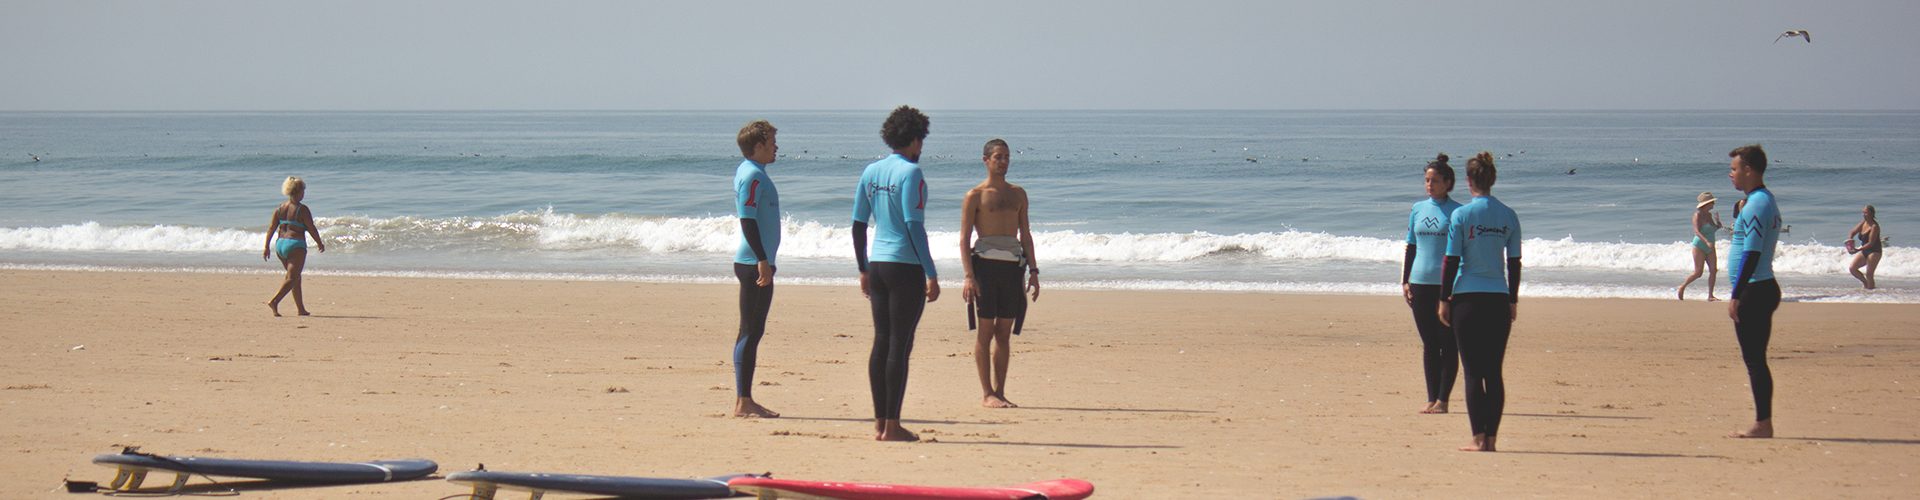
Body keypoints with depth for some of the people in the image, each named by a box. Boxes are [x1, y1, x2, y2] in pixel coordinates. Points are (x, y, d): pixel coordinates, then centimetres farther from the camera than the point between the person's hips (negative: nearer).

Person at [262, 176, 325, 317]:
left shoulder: (280, 208, 8)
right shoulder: (302, 209, -10)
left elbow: (271, 228, 6)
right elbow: (311, 228, -8)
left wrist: (267, 247, 9)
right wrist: (320, 243, 6)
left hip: (280, 244, 7)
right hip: (295, 245, -7)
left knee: (296, 277, 17)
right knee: (292, 278, -8)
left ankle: (301, 309, 20)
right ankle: (274, 301, -26)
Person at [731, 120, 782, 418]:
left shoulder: (754, 173, 17)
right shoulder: (752, 175, -14)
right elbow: (747, 220, -21)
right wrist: (762, 260, -24)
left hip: (757, 263, 10)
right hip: (754, 264, -10)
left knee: (753, 332, 11)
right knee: (750, 332, -8)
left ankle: (745, 400, 14)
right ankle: (742, 402, -7)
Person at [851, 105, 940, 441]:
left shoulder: (871, 172, 10)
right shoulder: (910, 172, -11)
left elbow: (858, 225, 13)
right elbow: (914, 225, -16)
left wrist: (863, 270, 22)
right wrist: (932, 275, -14)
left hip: (877, 264, 7)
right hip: (906, 266, -7)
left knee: (881, 342, 11)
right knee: (900, 345, -4)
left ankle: (879, 423, 12)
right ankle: (892, 425, -4)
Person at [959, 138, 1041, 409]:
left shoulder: (1018, 194, 16)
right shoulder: (975, 196, 1)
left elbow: (1025, 234, 19)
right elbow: (964, 239, -3)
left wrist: (1033, 270, 10)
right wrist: (969, 277, -13)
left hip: (1013, 265, 5)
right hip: (986, 263, -5)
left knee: (1005, 332, 5)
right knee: (986, 330, -4)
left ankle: (999, 391, 9)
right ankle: (986, 394, -3)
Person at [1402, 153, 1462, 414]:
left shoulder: (1457, 212, -2)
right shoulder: (1418, 209, 11)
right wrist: (1404, 281, 9)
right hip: (1420, 282, 4)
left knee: (1447, 343, -2)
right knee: (1428, 344, 7)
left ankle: (1443, 399, 1)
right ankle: (1431, 398, 11)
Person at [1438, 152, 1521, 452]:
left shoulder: (1461, 215, -7)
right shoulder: (1509, 217, 4)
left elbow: (1451, 261, -5)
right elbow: (1514, 263, 8)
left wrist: (1444, 299, 2)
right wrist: (1513, 301, 17)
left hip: (1467, 299, -3)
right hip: (1499, 300, 3)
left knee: (1473, 371, 0)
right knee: (1494, 371, 7)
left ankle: (1478, 438, -5)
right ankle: (1491, 436, 6)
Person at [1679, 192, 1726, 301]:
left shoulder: (1709, 215, 9)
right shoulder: (1698, 215, -13)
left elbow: (1714, 229, 21)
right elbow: (1696, 231, -23)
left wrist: (1718, 223, 0)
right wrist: (1707, 242, -36)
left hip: (1710, 248, 7)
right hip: (1699, 246, -7)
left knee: (1713, 271, -3)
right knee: (1698, 272, -6)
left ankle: (1710, 296, 2)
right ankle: (1682, 286, 16)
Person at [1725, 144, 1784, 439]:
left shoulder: (1757, 204, -15)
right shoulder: (1767, 202, 17)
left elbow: (1752, 254, -21)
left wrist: (1736, 295, -20)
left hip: (1754, 290, -10)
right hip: (1763, 289, 10)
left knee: (1754, 359, -8)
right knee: (1755, 359, 11)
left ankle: (1762, 424, -8)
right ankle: (1763, 423, 12)